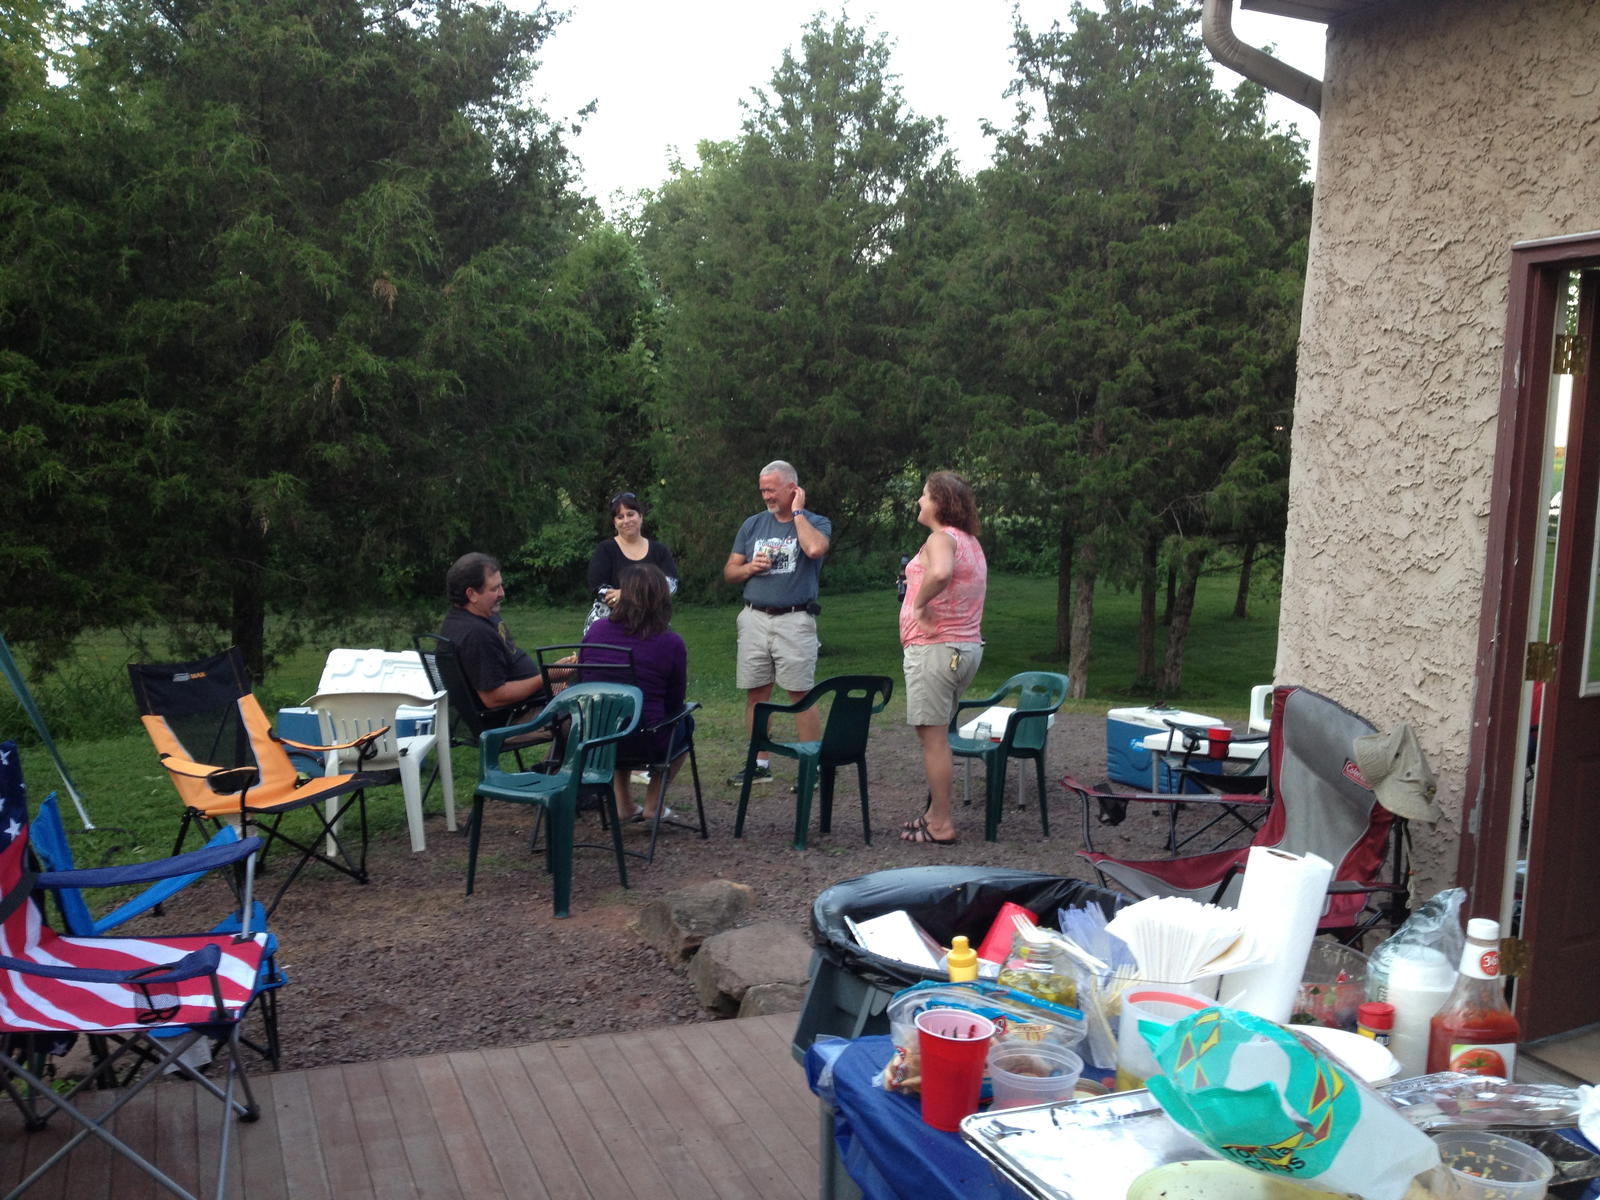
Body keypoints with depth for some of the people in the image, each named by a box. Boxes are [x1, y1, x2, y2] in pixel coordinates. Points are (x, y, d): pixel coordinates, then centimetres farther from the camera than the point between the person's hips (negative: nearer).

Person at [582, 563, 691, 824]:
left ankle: (623, 806, 35)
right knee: (684, 723, 29)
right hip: (646, 746, -3)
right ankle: (652, 806, 27)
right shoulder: (671, 643, -11)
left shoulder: (596, 630, -3)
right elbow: (674, 702, 1)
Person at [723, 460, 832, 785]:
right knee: (756, 693, 7)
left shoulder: (816, 523, 2)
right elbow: (729, 571, 17)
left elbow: (815, 549, -22)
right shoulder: (753, 525, 14)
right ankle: (760, 764, 17)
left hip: (795, 620, -4)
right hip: (754, 619, 4)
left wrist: (797, 512, -10)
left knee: (801, 694, -6)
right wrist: (750, 567, -5)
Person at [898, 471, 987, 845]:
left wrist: (919, 603, -20)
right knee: (938, 734, 17)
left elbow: (940, 573, -36)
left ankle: (941, 825, -1)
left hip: (934, 648, -10)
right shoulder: (971, 542, 16)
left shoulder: (941, 538, -14)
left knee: (932, 735, -5)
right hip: (968, 647, 10)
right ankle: (936, 812, 23)